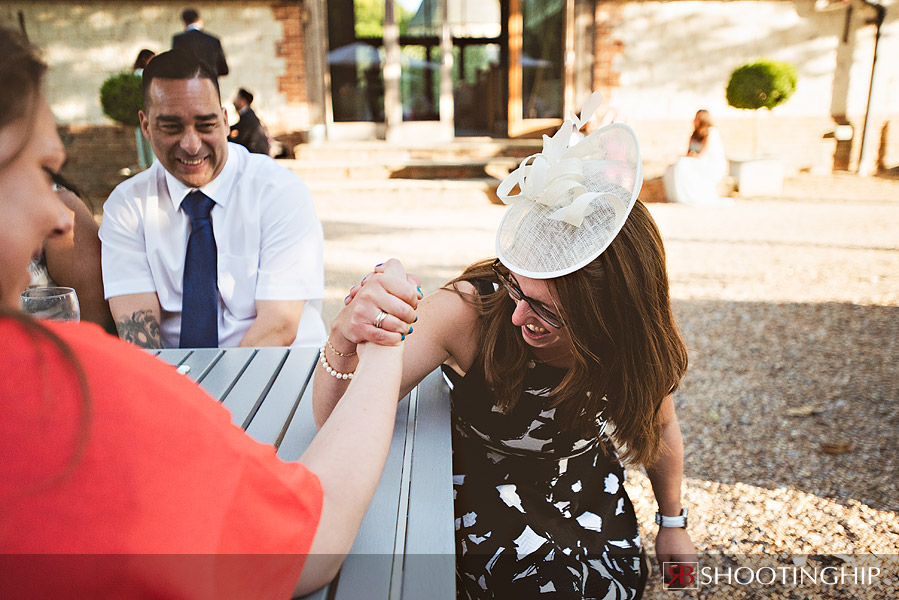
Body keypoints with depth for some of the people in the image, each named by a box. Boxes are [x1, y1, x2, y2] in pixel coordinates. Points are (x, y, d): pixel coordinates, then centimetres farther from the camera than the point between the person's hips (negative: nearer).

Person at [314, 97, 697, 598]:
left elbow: (660, 428, 2)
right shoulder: (469, 309, -30)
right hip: (487, 489, -2)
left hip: (588, 489, 3)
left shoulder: (638, 338, -20)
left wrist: (673, 525, 15)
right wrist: (345, 343, -51)